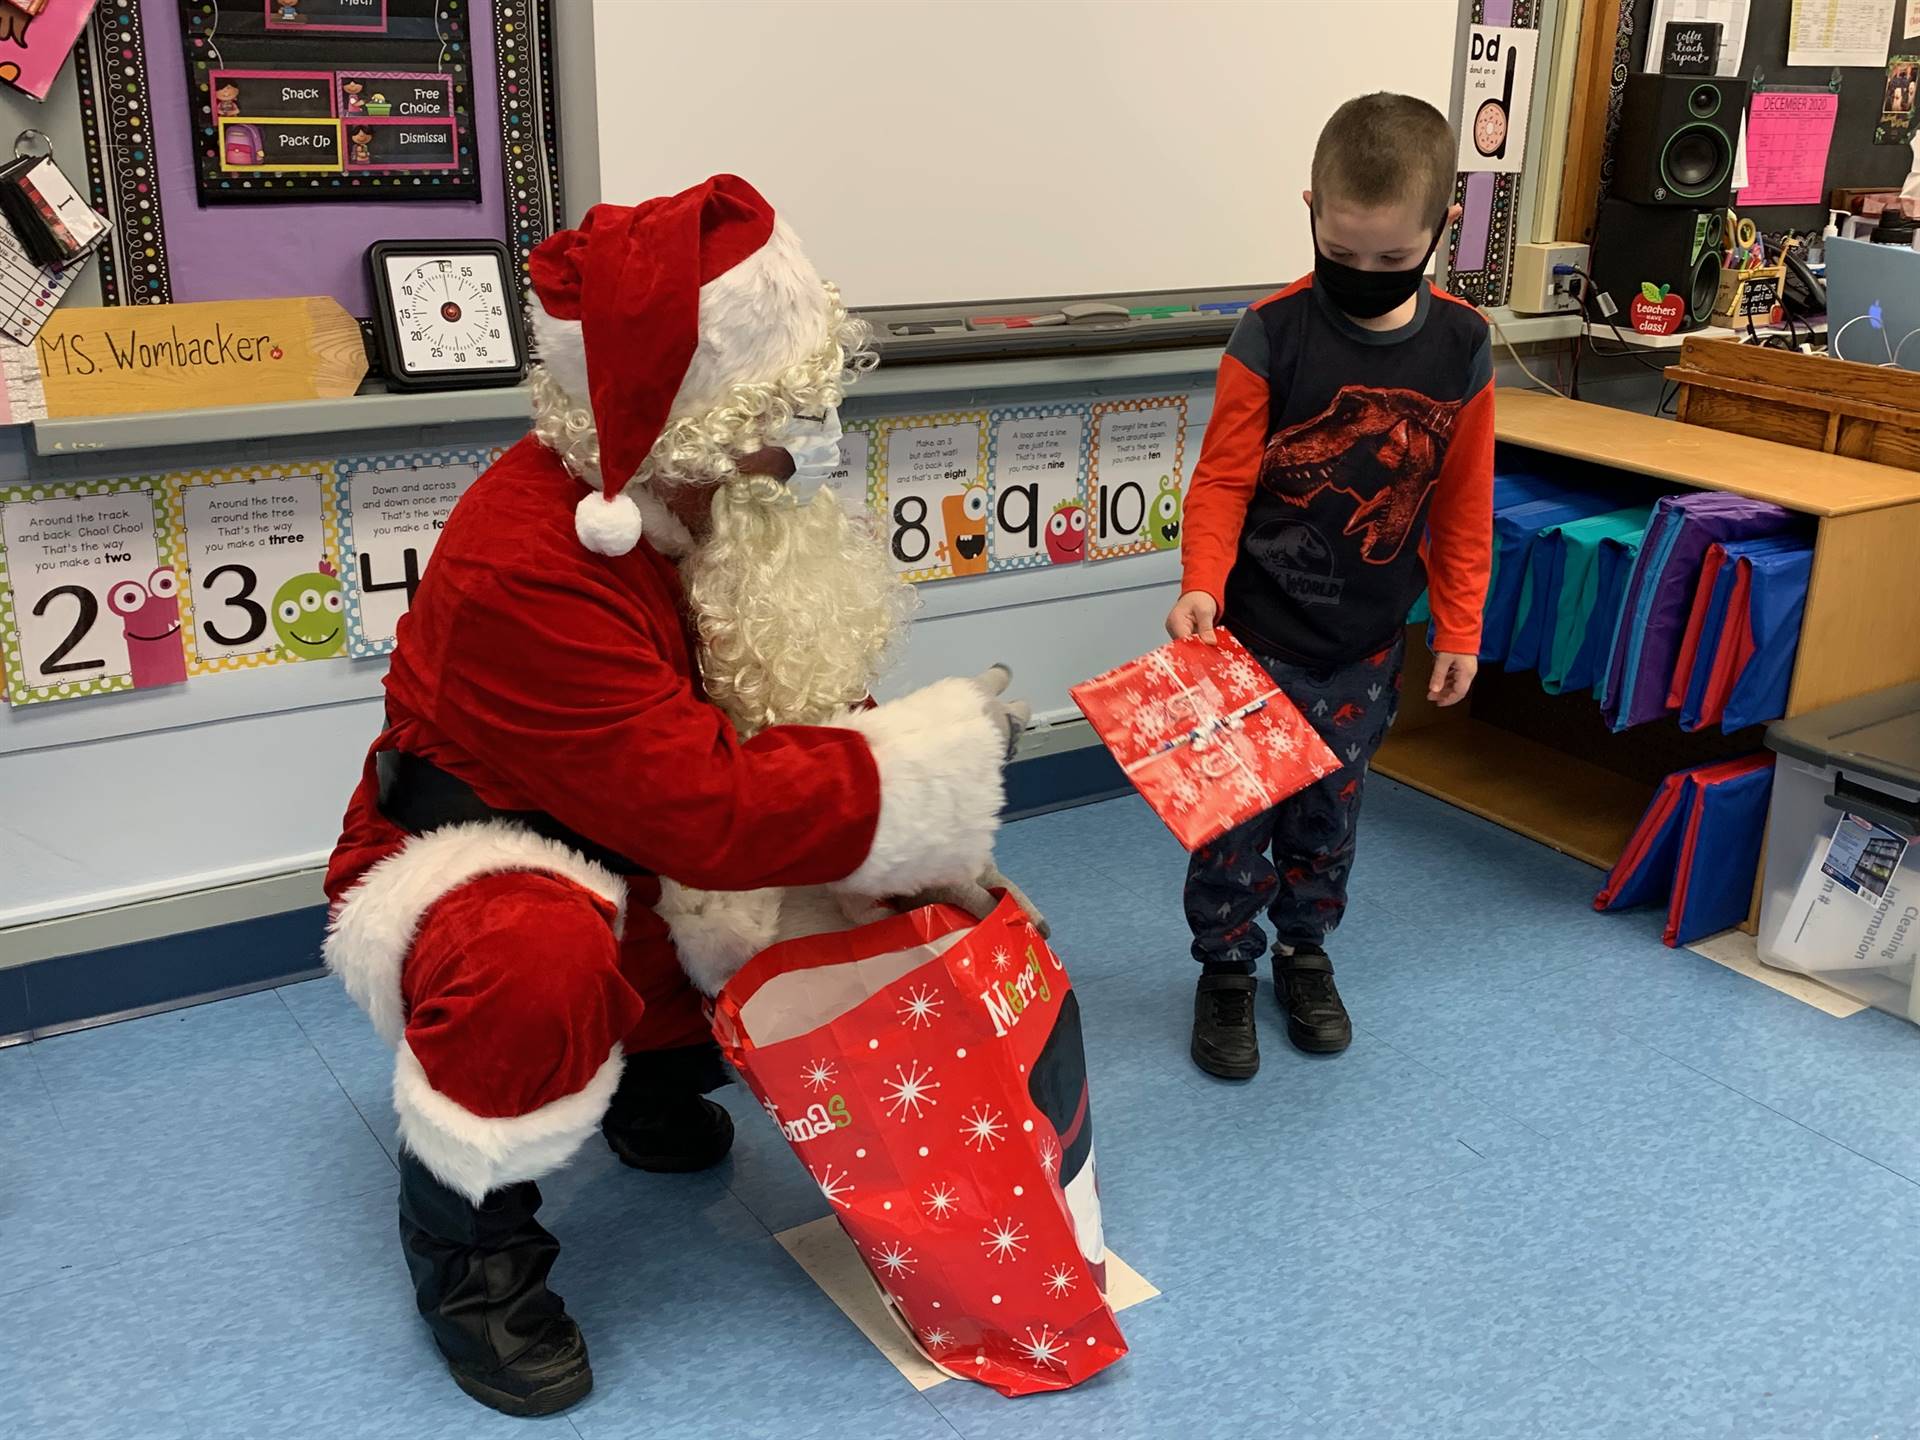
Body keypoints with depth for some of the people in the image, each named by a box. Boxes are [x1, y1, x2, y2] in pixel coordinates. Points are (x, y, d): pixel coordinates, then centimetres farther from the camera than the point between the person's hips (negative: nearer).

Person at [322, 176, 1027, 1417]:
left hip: (641, 861, 8)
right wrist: (944, 753, -30)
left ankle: (653, 1072, 24)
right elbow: (713, 810, -39)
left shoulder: (701, 499, -11)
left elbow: (794, 701, -4)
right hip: (467, 876, -7)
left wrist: (925, 850, -17)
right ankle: (469, 1246, -10)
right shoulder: (527, 570, -37)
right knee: (540, 963, -42)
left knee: (884, 911, 1)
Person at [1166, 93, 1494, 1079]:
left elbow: (1463, 504, 5)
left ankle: (1304, 951, 39)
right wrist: (1202, 583, -24)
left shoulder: (1460, 346, -3)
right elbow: (1222, 479, -9)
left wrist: (1459, 628, 6)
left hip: (1368, 647, 3)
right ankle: (1227, 968, 27)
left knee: (1327, 812, 17)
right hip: (1255, 637, -3)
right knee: (1233, 813, 6)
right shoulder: (1271, 336, -13)